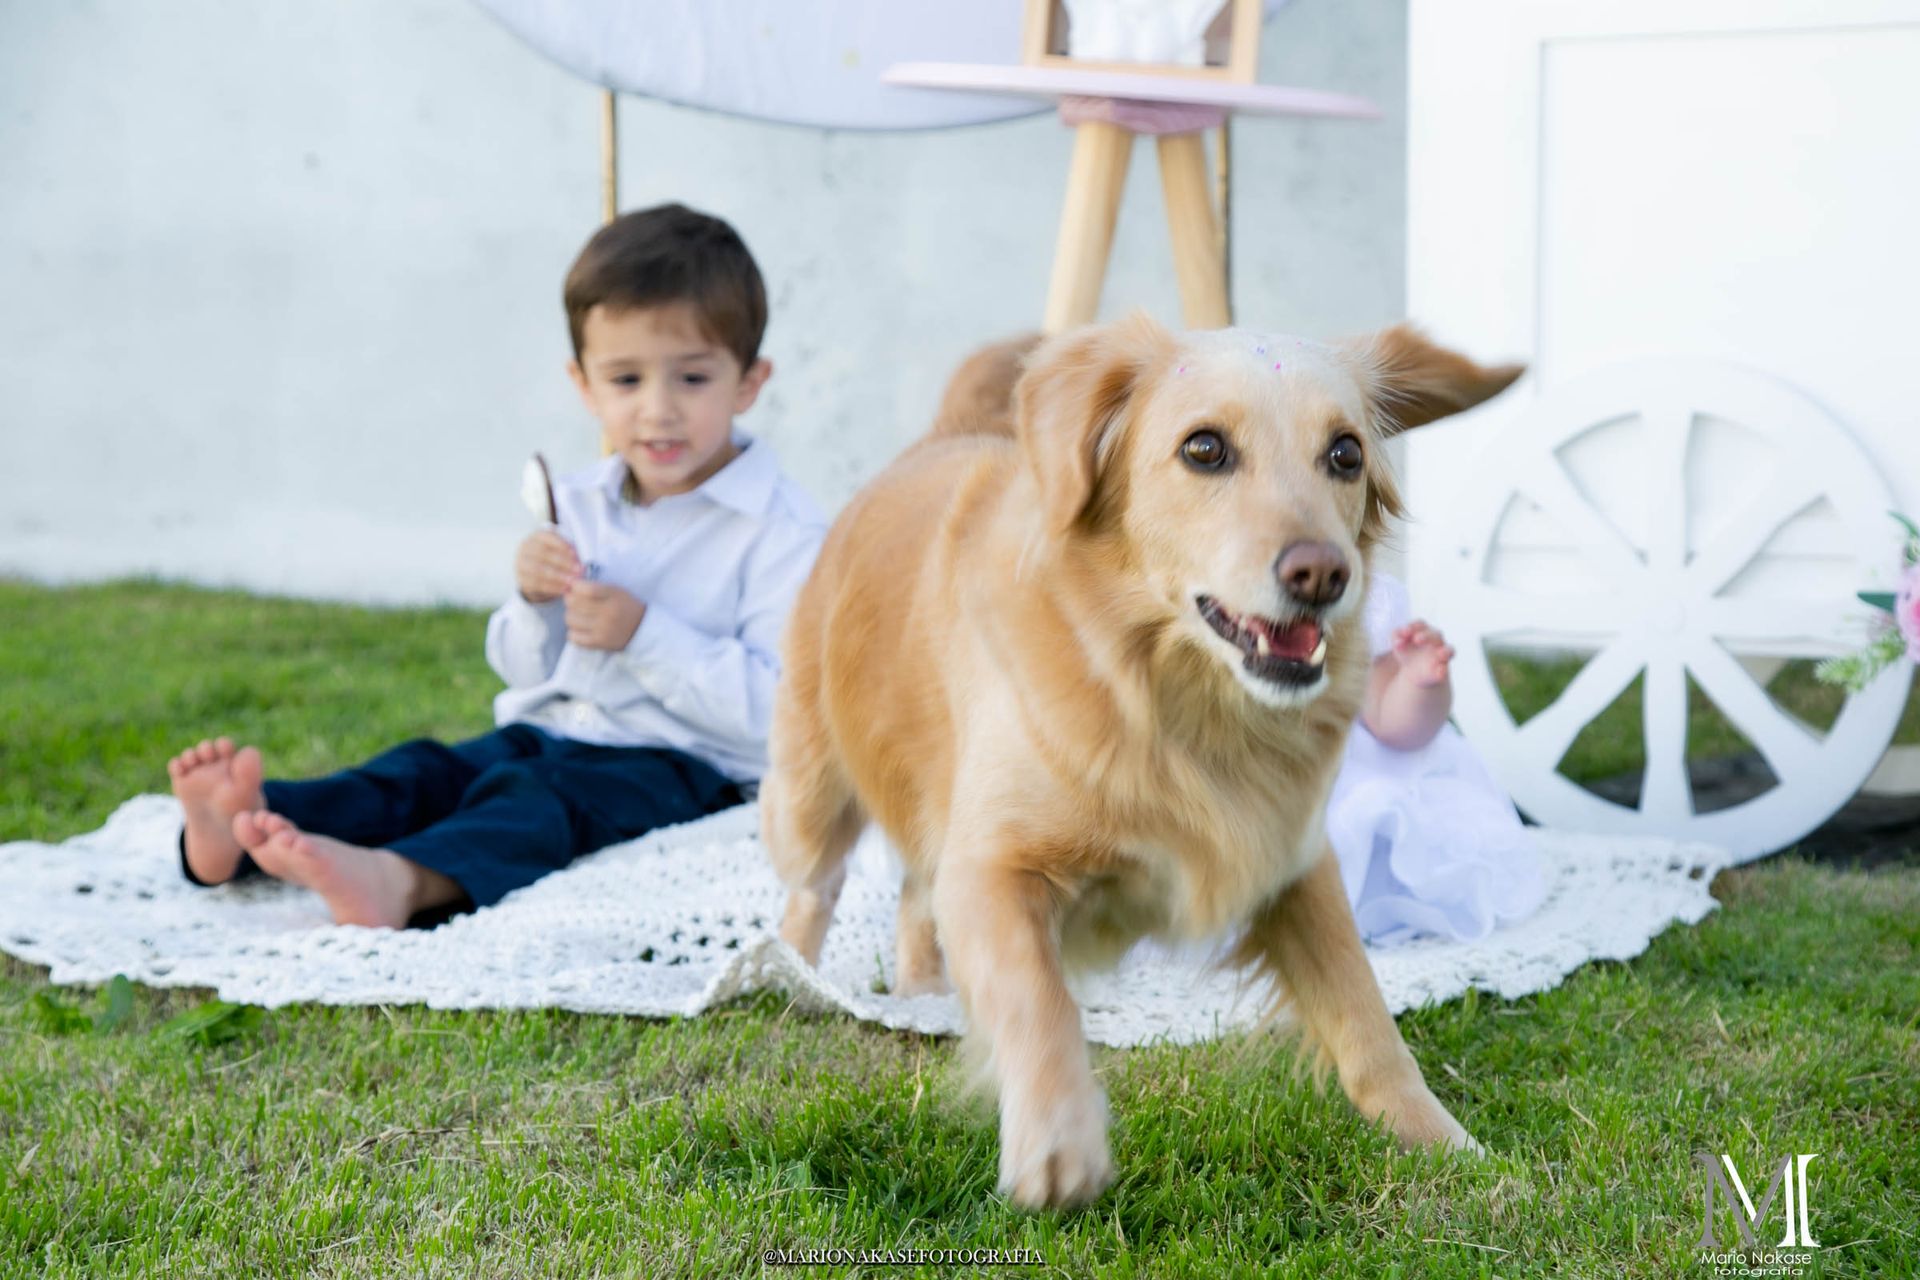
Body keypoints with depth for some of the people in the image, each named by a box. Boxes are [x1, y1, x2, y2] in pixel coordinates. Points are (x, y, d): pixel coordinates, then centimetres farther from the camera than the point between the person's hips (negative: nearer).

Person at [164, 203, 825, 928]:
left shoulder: (783, 533, -7)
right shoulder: (578, 506, 16)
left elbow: (773, 707, -16)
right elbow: (524, 671, 19)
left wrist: (643, 633, -20)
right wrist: (534, 603, -4)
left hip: (676, 765, -7)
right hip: (543, 732, 7)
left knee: (538, 795, -33)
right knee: (423, 773, -17)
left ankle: (400, 878, -61)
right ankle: (248, 826, -41)